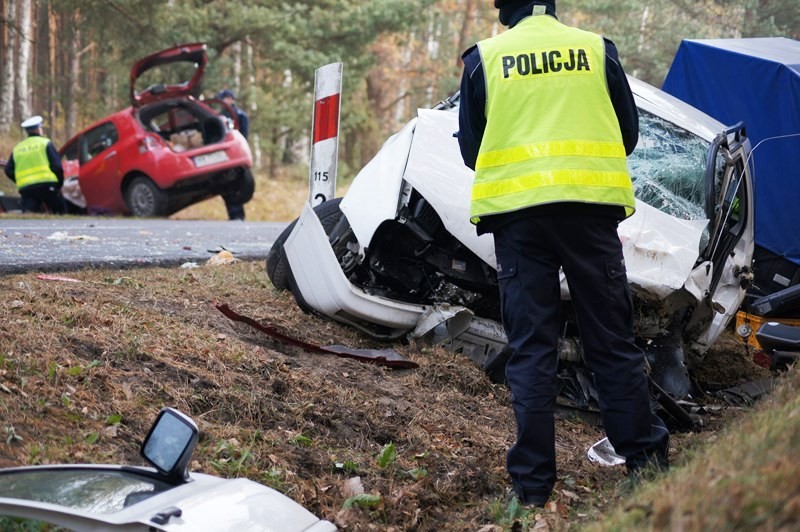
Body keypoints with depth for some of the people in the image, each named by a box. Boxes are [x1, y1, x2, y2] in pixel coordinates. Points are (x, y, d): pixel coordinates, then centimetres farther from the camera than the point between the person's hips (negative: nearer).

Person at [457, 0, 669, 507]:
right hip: (590, 207, 0)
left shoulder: (485, 57, 4)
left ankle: (533, 480, 2)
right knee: (612, 338, 9)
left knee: (530, 347, 3)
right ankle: (645, 457, 11)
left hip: (517, 212, 0)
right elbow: (628, 132, 13)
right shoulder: (596, 48, 6)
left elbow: (470, 147, 10)